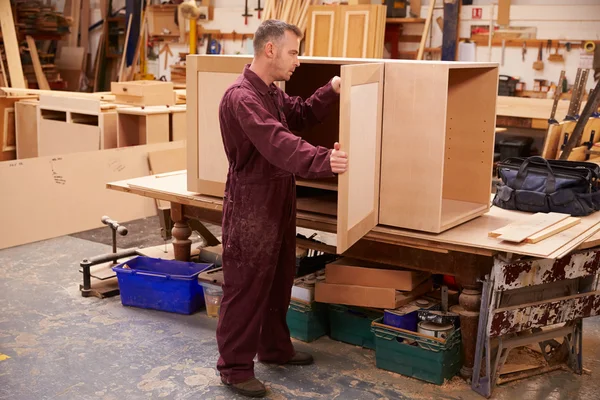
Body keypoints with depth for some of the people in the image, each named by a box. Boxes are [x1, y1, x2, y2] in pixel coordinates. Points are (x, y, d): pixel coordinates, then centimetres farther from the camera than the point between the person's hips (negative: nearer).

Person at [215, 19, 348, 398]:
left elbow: (301, 115, 17)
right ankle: (235, 367, 14)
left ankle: (275, 347, 38)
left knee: (280, 282, 21)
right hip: (251, 208, -10)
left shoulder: (272, 92, 10)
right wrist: (323, 160, -50)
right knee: (246, 289, 1)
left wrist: (332, 91, 1)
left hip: (279, 202, 10)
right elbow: (279, 144, -37)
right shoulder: (241, 97, -24)